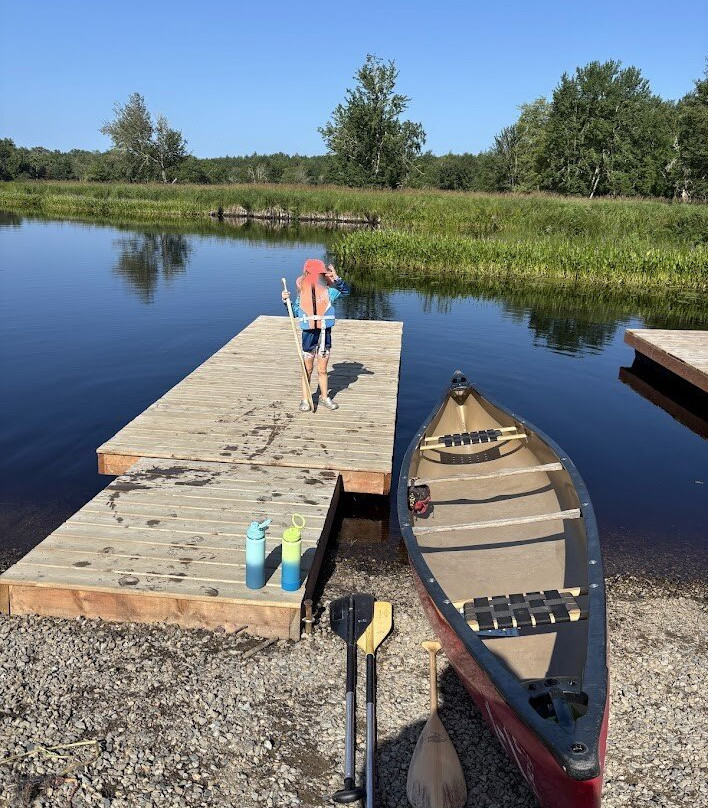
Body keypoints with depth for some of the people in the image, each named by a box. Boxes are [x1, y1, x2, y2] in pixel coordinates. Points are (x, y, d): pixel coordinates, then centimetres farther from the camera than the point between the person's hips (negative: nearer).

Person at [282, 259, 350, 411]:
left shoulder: (328, 292, -1)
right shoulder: (302, 293, -1)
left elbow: (345, 290, -11)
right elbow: (294, 313, 8)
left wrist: (335, 277, -21)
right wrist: (286, 300, -6)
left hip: (325, 333, 1)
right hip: (309, 334, 0)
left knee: (322, 370, 12)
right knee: (307, 369, 11)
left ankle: (324, 397, 28)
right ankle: (305, 399, 22)